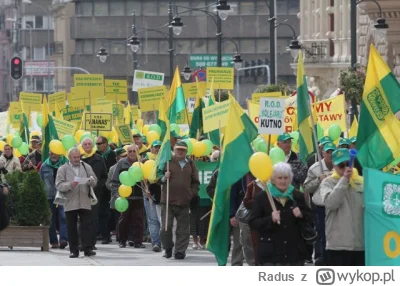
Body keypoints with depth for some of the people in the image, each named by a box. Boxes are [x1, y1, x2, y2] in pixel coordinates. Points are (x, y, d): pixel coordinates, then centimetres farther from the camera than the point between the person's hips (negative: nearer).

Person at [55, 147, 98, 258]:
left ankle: (88, 249, -4)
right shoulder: (63, 169, 5)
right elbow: (59, 185, -4)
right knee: (71, 227, 1)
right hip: (70, 203, -1)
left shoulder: (86, 167, 14)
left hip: (85, 202, 1)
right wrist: (70, 185, -20)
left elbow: (94, 181, 12)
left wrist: (90, 181, -11)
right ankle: (74, 250, 5)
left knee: (87, 225, -5)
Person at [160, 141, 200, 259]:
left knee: (183, 229, 3)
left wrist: (192, 194, 3)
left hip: (184, 202, 2)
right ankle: (168, 249, 13)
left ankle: (180, 250, 10)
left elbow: (195, 182, 16)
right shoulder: (167, 161, 3)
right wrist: (164, 178, -13)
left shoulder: (190, 164, 11)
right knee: (166, 227, -4)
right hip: (167, 201, -2)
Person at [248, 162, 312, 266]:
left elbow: (310, 218, 17)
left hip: (295, 251, 4)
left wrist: (301, 215, -7)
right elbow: (253, 222, -4)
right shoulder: (262, 197, -1)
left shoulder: (297, 196, 10)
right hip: (271, 253, -4)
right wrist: (270, 219, -22)